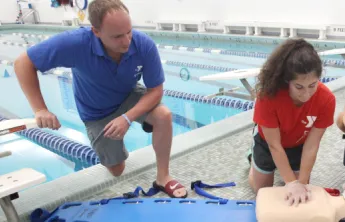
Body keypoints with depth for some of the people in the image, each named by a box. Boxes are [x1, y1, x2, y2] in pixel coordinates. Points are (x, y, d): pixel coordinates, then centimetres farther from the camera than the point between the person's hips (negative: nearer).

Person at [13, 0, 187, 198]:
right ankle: (110, 147, 43)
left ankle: (163, 177, -8)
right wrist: (40, 110, -30)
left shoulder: (144, 44, -30)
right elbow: (23, 63, -24)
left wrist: (128, 118, -35)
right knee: (117, 170, 7)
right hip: (97, 113, -1)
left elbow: (156, 90, -20)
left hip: (130, 97, 1)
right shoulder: (75, 43, -35)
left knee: (164, 115, -29)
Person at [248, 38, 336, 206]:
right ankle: (254, 157, 41)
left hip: (298, 145, 2)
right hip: (268, 142, -2)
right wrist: (291, 182, -28)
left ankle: (287, 167, 40)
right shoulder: (269, 95, -39)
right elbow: (274, 145, -30)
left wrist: (301, 182, -24)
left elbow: (311, 146, -25)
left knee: (302, 191, 13)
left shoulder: (326, 99, -32)